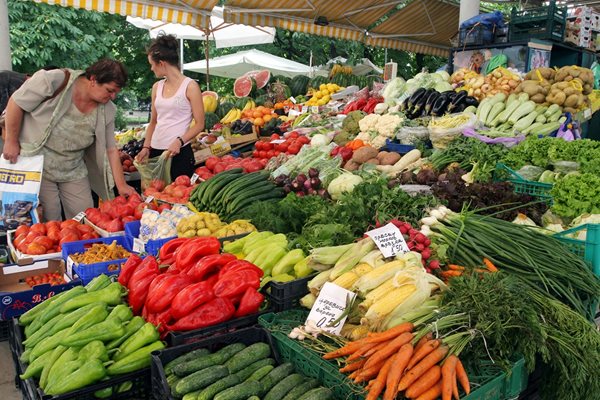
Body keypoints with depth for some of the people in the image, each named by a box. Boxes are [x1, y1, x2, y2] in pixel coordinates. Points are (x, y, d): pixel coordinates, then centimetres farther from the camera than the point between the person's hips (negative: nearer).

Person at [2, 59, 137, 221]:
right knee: (50, 220, -3)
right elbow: (16, 103, -11)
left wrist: (121, 185, -6)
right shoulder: (54, 81, -20)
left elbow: (110, 149, -2)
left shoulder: (106, 110, -5)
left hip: (73, 172, 4)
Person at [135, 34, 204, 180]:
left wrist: (179, 141, -21)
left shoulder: (190, 86, -5)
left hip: (180, 152, -6)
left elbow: (199, 124, -7)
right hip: (155, 151, 6)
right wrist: (146, 147, 6)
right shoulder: (157, 87, 12)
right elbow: (153, 122, 18)